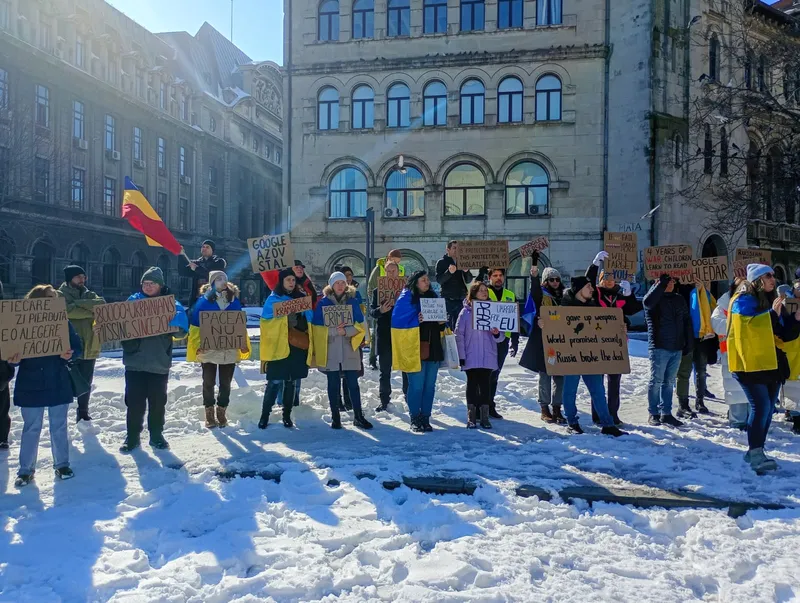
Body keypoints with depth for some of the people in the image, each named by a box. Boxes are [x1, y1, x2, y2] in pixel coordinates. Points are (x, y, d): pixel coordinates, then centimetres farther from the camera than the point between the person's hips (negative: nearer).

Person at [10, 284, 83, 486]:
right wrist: (14, 360, -22)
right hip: (30, 385, -1)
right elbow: (11, 351, 0)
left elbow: (78, 348, 0)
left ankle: (62, 465, 24)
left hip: (58, 384, 1)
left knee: (59, 427, 11)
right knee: (31, 428, 8)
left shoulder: (63, 322, -3)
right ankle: (26, 469, 19)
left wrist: (69, 355, -21)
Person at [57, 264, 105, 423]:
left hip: (89, 347, 5)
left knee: (86, 383, 15)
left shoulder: (89, 295, 15)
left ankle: (83, 413, 29)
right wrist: (92, 311, -11)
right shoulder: (60, 295, 0)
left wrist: (79, 303, -14)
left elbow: (102, 304, -6)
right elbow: (69, 310, -19)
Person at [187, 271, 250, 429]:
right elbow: (196, 325, -4)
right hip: (208, 350, -2)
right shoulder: (203, 300, -3)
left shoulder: (234, 300, 6)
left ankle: (222, 413, 21)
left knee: (225, 383, 9)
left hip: (229, 350, 2)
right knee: (208, 383, 7)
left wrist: (243, 343, 2)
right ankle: (209, 415, 18)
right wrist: (198, 344, -13)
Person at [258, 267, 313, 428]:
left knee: (292, 382, 8)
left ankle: (287, 416, 17)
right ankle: (265, 415, 4)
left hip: (298, 346, 4)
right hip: (279, 346, -4)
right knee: (275, 382, -7)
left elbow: (310, 320, 11)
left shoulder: (301, 298, 12)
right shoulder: (273, 299, 1)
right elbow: (267, 321, -6)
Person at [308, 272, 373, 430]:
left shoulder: (353, 301, 5)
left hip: (349, 348, 1)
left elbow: (360, 325, 2)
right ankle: (335, 417, 15)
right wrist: (335, 331, -14)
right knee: (333, 384, 6)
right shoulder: (323, 302, 1)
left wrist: (346, 331, -14)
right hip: (330, 350, -1)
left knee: (353, 383, 2)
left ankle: (358, 416, 11)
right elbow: (317, 327, -2)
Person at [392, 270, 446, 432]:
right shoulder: (406, 299, -4)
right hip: (414, 349, -6)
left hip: (433, 348, 6)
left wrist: (442, 322, 0)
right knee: (416, 385, -4)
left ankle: (425, 418, 17)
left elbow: (440, 322, 22)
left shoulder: (433, 297, 15)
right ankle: (415, 420, 8)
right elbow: (399, 322, -10)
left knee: (430, 385, 8)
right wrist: (416, 321, -20)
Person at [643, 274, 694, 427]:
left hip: (677, 348, 5)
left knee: (669, 381, 10)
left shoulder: (679, 300, 14)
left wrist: (688, 343, 11)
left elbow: (687, 322, 17)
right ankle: (653, 414, 8)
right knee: (656, 380, 0)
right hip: (659, 347, -5)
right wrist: (661, 284, -24)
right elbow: (647, 302, -29)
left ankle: (666, 413, 16)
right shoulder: (655, 297, -3)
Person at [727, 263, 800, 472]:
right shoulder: (743, 300, -7)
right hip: (751, 363, -8)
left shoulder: (773, 300, 17)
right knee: (761, 407, -16)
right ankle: (756, 454, -13)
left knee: (768, 409, 10)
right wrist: (772, 313, -25)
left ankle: (755, 451, 20)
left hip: (772, 363, 8)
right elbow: (749, 325, -22)